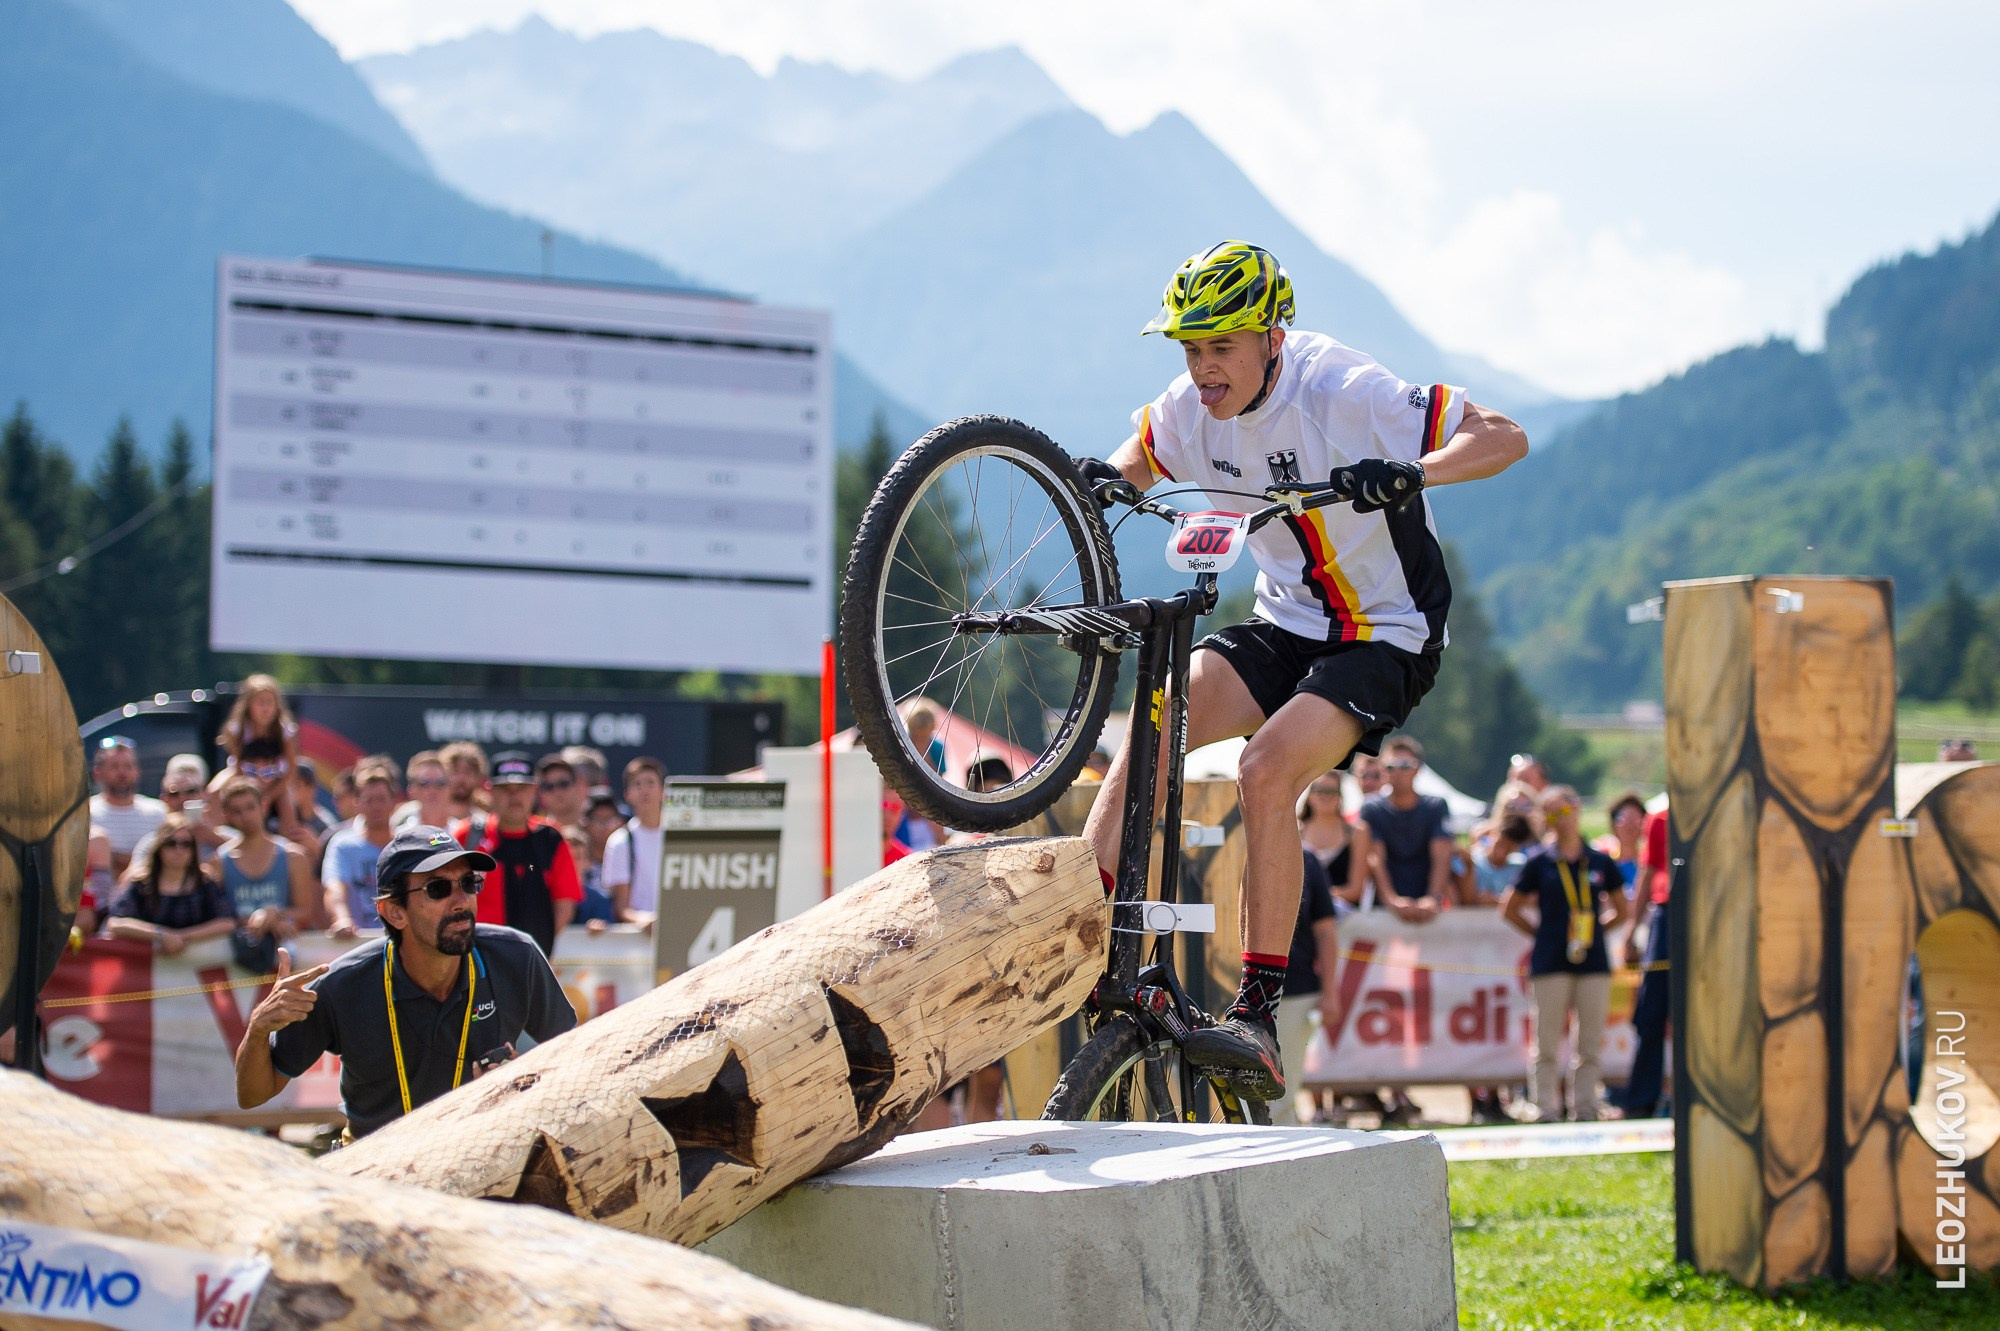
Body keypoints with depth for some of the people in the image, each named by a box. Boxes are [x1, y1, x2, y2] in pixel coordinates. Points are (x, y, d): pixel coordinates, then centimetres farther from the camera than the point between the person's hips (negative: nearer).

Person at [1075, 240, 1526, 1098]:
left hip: (1384, 640, -6)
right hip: (1283, 624, 6)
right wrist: (1103, 480, -10)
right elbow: (1136, 465, 16)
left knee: (1267, 770, -29)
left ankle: (1259, 1017, -26)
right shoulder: (1192, 410, -4)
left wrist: (1410, 472, -42)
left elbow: (1505, 439, -23)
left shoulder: (1344, 394, -21)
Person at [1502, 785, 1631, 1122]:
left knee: (1591, 1044, 3)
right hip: (1551, 964, -2)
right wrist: (1541, 932, 5)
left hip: (1593, 963, 2)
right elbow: (1510, 910, 11)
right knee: (1547, 1043, -2)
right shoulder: (1539, 864, 4)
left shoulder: (1601, 863, 9)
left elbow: (1621, 911, 20)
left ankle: (1585, 1109, 9)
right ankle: (1548, 1112, 1)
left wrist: (1596, 929, 8)